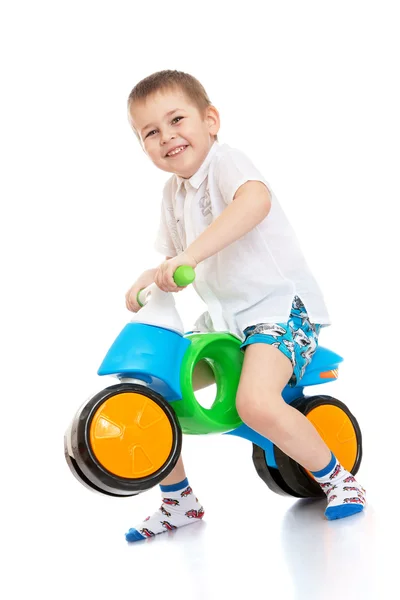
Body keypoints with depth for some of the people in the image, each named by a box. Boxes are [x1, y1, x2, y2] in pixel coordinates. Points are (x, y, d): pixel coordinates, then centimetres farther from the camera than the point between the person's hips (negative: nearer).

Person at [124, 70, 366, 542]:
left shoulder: (223, 162, -15)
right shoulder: (173, 192, 11)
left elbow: (256, 199, -38)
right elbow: (174, 260, 20)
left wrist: (192, 253, -46)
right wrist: (150, 279, -3)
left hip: (280, 302, -9)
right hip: (224, 317, 9)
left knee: (256, 403, -32)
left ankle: (336, 477, -6)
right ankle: (179, 502, 20)